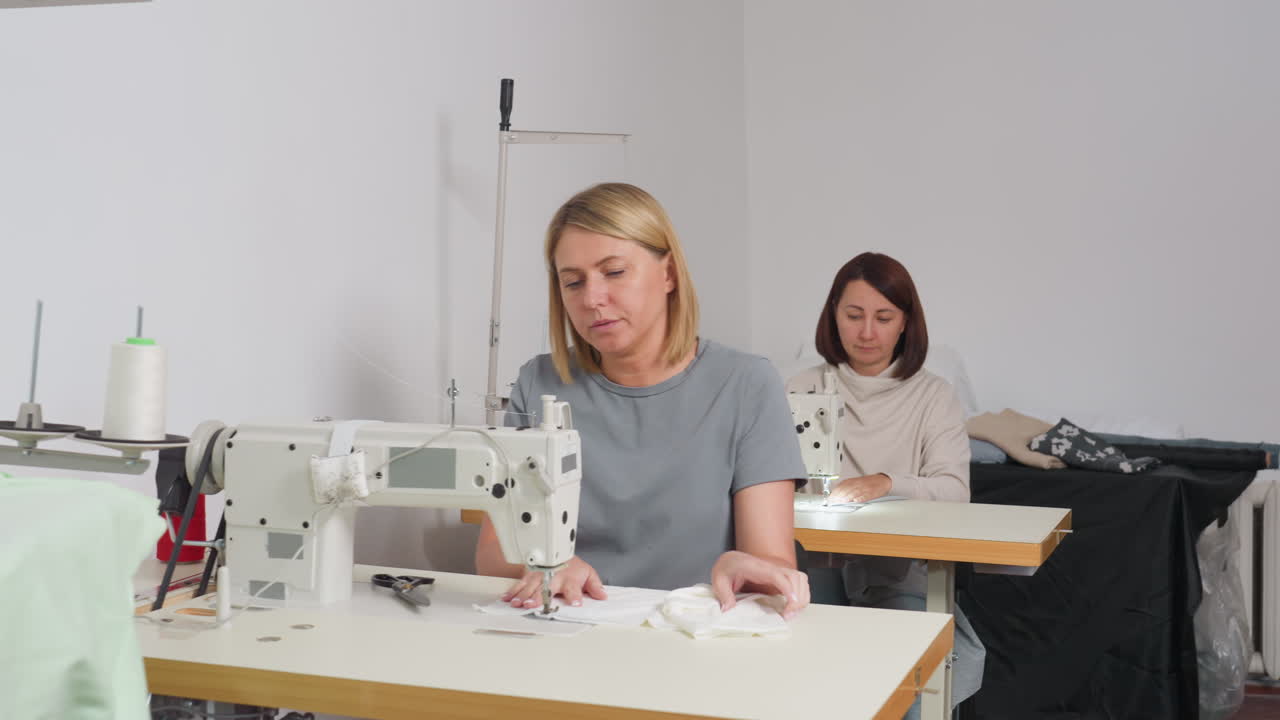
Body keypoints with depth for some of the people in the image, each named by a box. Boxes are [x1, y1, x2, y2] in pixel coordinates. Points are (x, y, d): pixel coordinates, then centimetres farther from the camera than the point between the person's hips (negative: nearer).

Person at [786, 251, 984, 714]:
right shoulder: (804, 390, 10)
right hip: (815, 565, 1)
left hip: (897, 570, -1)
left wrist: (887, 484, -25)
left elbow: (954, 492, -5)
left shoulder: (933, 396, 7)